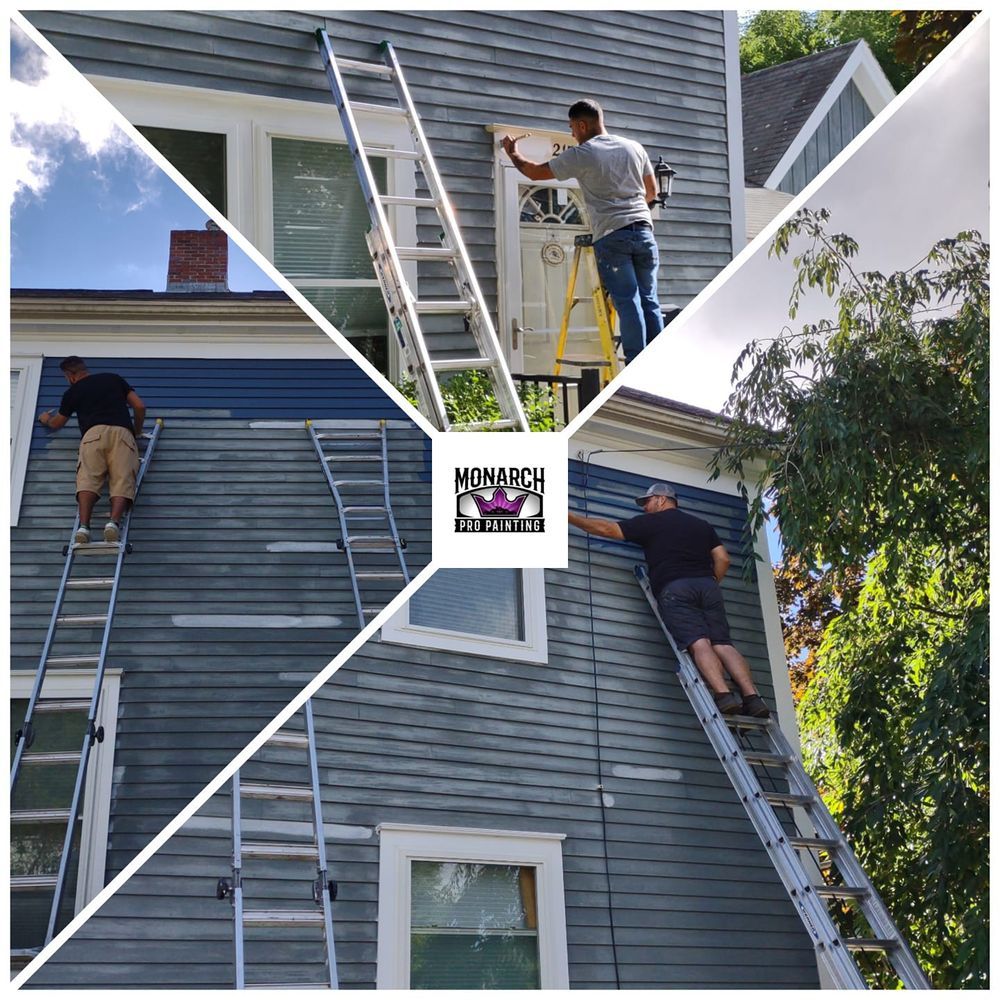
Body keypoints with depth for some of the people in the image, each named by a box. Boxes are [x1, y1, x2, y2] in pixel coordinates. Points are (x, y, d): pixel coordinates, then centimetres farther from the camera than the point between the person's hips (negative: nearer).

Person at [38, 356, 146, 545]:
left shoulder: (73, 392, 26)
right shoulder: (114, 379, 29)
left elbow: (56, 424, 41)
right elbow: (140, 406, 22)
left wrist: (46, 419, 64)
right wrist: (137, 430, 40)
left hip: (93, 433, -1)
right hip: (122, 432, 1)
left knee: (88, 479, -12)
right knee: (122, 481, -11)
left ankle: (84, 526, -33)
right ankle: (114, 523, -36)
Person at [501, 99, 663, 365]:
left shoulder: (581, 155, -1)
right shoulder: (634, 148, 15)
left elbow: (537, 172, 7)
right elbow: (652, 191, 24)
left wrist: (513, 154, 25)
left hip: (610, 235, -4)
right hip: (643, 229, 4)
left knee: (627, 303, -6)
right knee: (649, 300, 7)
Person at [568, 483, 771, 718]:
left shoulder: (650, 522, 15)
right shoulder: (702, 525, 28)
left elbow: (606, 529, 16)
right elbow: (723, 559, 19)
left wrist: (569, 517, 24)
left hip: (675, 589, -4)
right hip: (708, 586, 4)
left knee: (698, 643, -17)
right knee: (722, 643, -5)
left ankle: (724, 695, -36)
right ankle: (753, 697, -23)